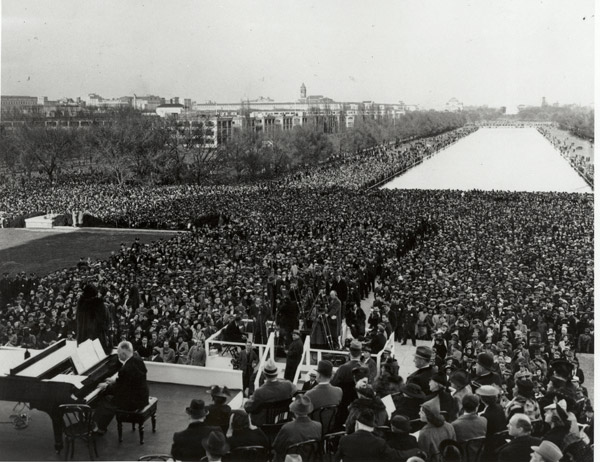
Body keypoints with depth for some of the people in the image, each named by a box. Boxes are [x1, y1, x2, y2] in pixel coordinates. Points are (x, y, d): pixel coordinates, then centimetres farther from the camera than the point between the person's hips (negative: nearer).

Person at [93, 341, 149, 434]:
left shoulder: (125, 369, -28)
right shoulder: (138, 360, -2)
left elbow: (118, 390, -17)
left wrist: (106, 386, -1)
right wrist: (115, 381, 14)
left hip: (133, 401, -9)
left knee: (107, 401, 7)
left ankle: (100, 428, 22)